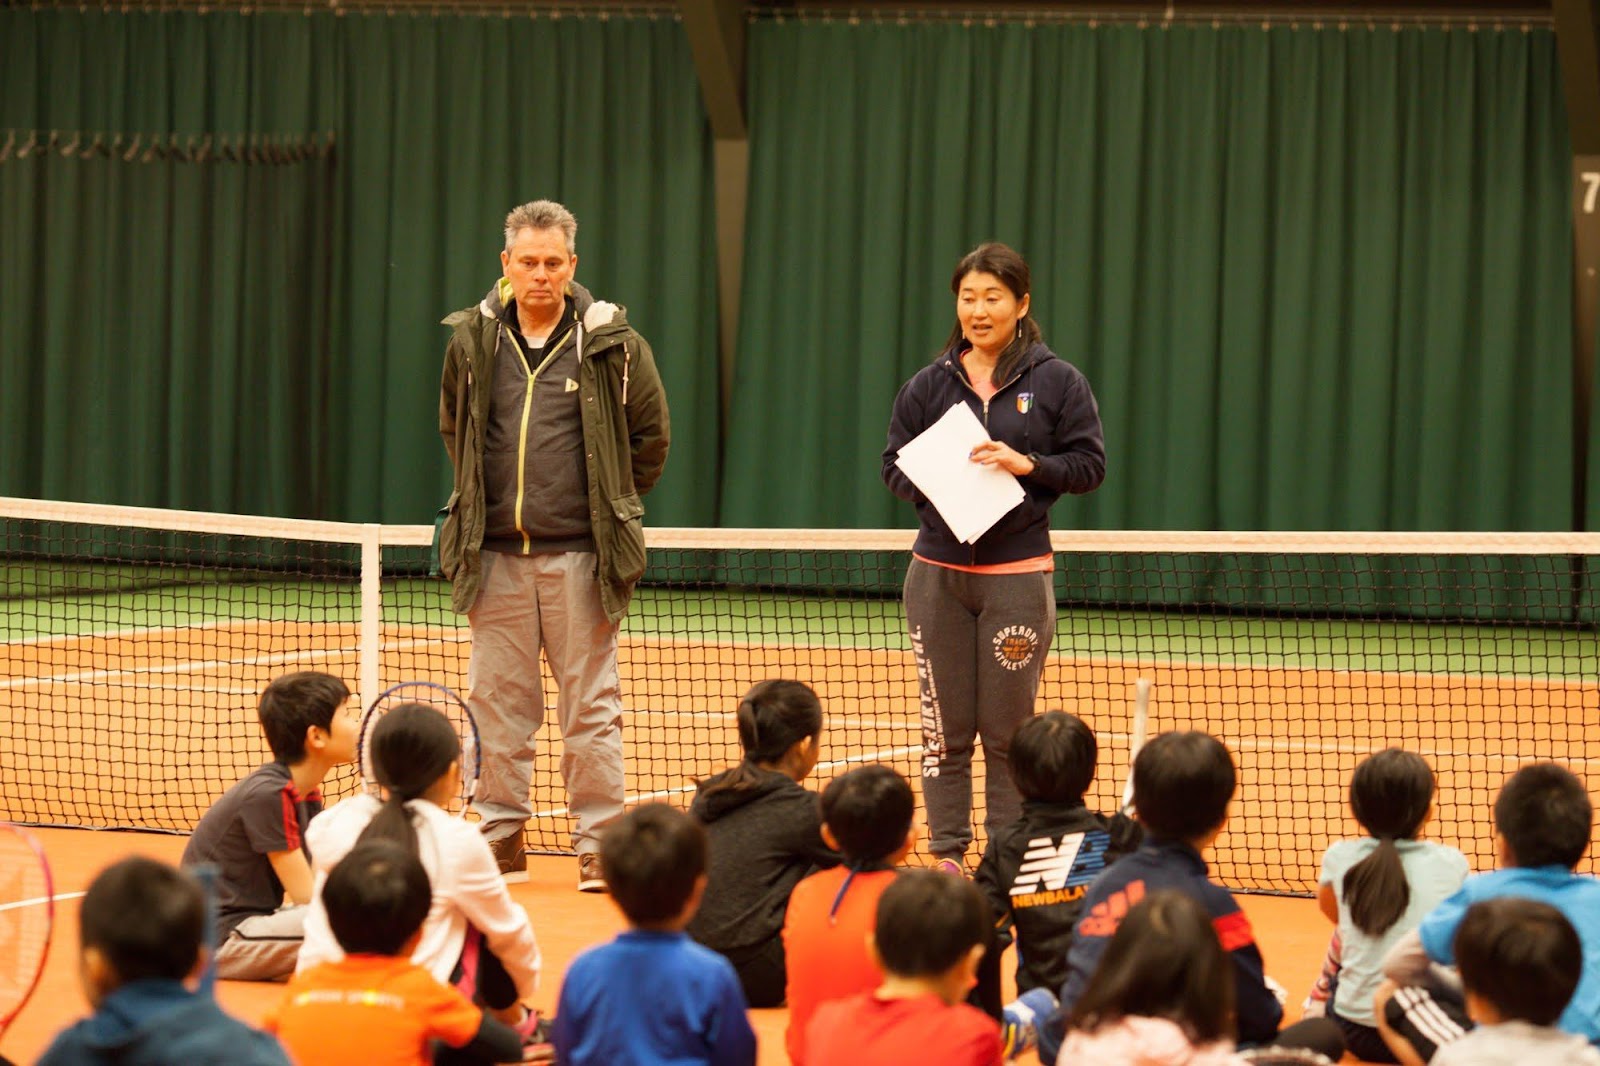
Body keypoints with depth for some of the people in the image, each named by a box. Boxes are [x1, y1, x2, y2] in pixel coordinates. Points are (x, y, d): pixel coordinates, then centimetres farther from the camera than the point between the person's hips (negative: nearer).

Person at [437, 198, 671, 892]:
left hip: (578, 557, -2)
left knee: (591, 705, -1)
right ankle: (502, 838, 12)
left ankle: (598, 846, 4)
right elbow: (453, 430, 22)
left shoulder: (610, 343, -1)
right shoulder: (472, 341, 6)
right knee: (497, 703, 4)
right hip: (496, 555, 2)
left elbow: (649, 434, 10)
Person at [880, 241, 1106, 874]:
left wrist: (1027, 464, -15)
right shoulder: (929, 385, 8)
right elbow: (894, 466, 10)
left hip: (1017, 577, -2)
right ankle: (947, 856, 10)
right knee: (945, 727, 2)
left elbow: (1089, 465, 0)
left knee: (1008, 730, 0)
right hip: (937, 575, 2)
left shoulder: (1056, 382, 2)